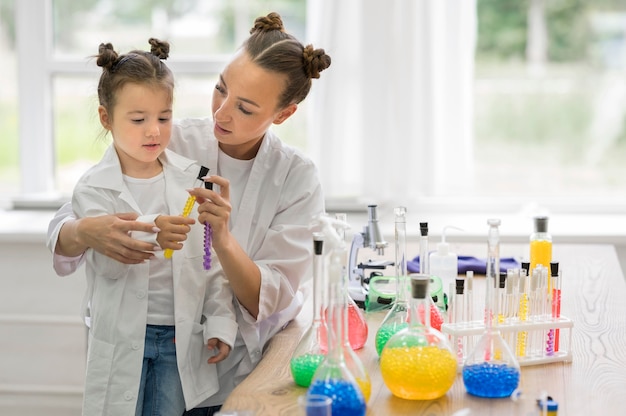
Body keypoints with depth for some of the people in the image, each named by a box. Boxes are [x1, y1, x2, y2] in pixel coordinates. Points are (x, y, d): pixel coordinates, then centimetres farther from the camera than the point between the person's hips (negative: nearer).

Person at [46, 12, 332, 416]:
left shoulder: (298, 178, -8)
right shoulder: (169, 144, -8)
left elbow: (270, 302, -11)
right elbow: (61, 229, -7)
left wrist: (223, 241, -30)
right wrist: (85, 233, -31)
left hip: (239, 376, -1)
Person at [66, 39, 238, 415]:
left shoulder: (192, 178, 1)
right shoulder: (94, 188, -7)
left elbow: (213, 259, 5)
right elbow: (108, 263, -20)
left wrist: (220, 321, 0)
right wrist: (150, 234, -38)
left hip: (181, 336, 2)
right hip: (122, 338, -2)